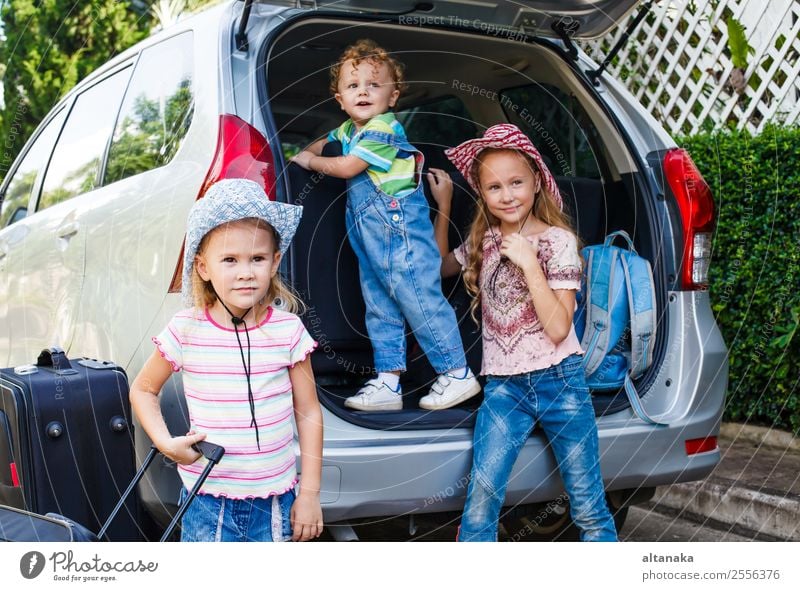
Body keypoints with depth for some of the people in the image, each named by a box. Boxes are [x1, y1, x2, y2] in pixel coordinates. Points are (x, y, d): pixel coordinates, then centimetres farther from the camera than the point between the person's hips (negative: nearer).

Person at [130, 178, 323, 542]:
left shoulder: (288, 330, -7)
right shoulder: (187, 330, -7)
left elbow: (308, 413, 1)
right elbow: (143, 390, 8)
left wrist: (310, 492, 1)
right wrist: (166, 443, -7)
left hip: (274, 501, 1)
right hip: (207, 502, 0)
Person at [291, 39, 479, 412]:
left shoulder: (383, 129, -16)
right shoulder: (349, 129, 14)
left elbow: (346, 168, -17)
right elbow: (326, 143, 36)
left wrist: (310, 161, -1)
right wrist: (301, 154, 20)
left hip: (401, 226, -10)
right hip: (369, 233, 10)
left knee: (419, 297, -8)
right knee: (380, 306, 10)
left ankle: (457, 373, 2)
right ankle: (388, 382, 16)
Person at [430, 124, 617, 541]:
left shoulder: (557, 240, -6)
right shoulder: (482, 241, 8)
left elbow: (558, 328, -11)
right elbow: (440, 268, 26)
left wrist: (529, 264, -19)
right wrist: (443, 205, 18)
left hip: (558, 380, -3)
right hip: (503, 386, 3)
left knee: (589, 509, 4)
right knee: (479, 506, -9)